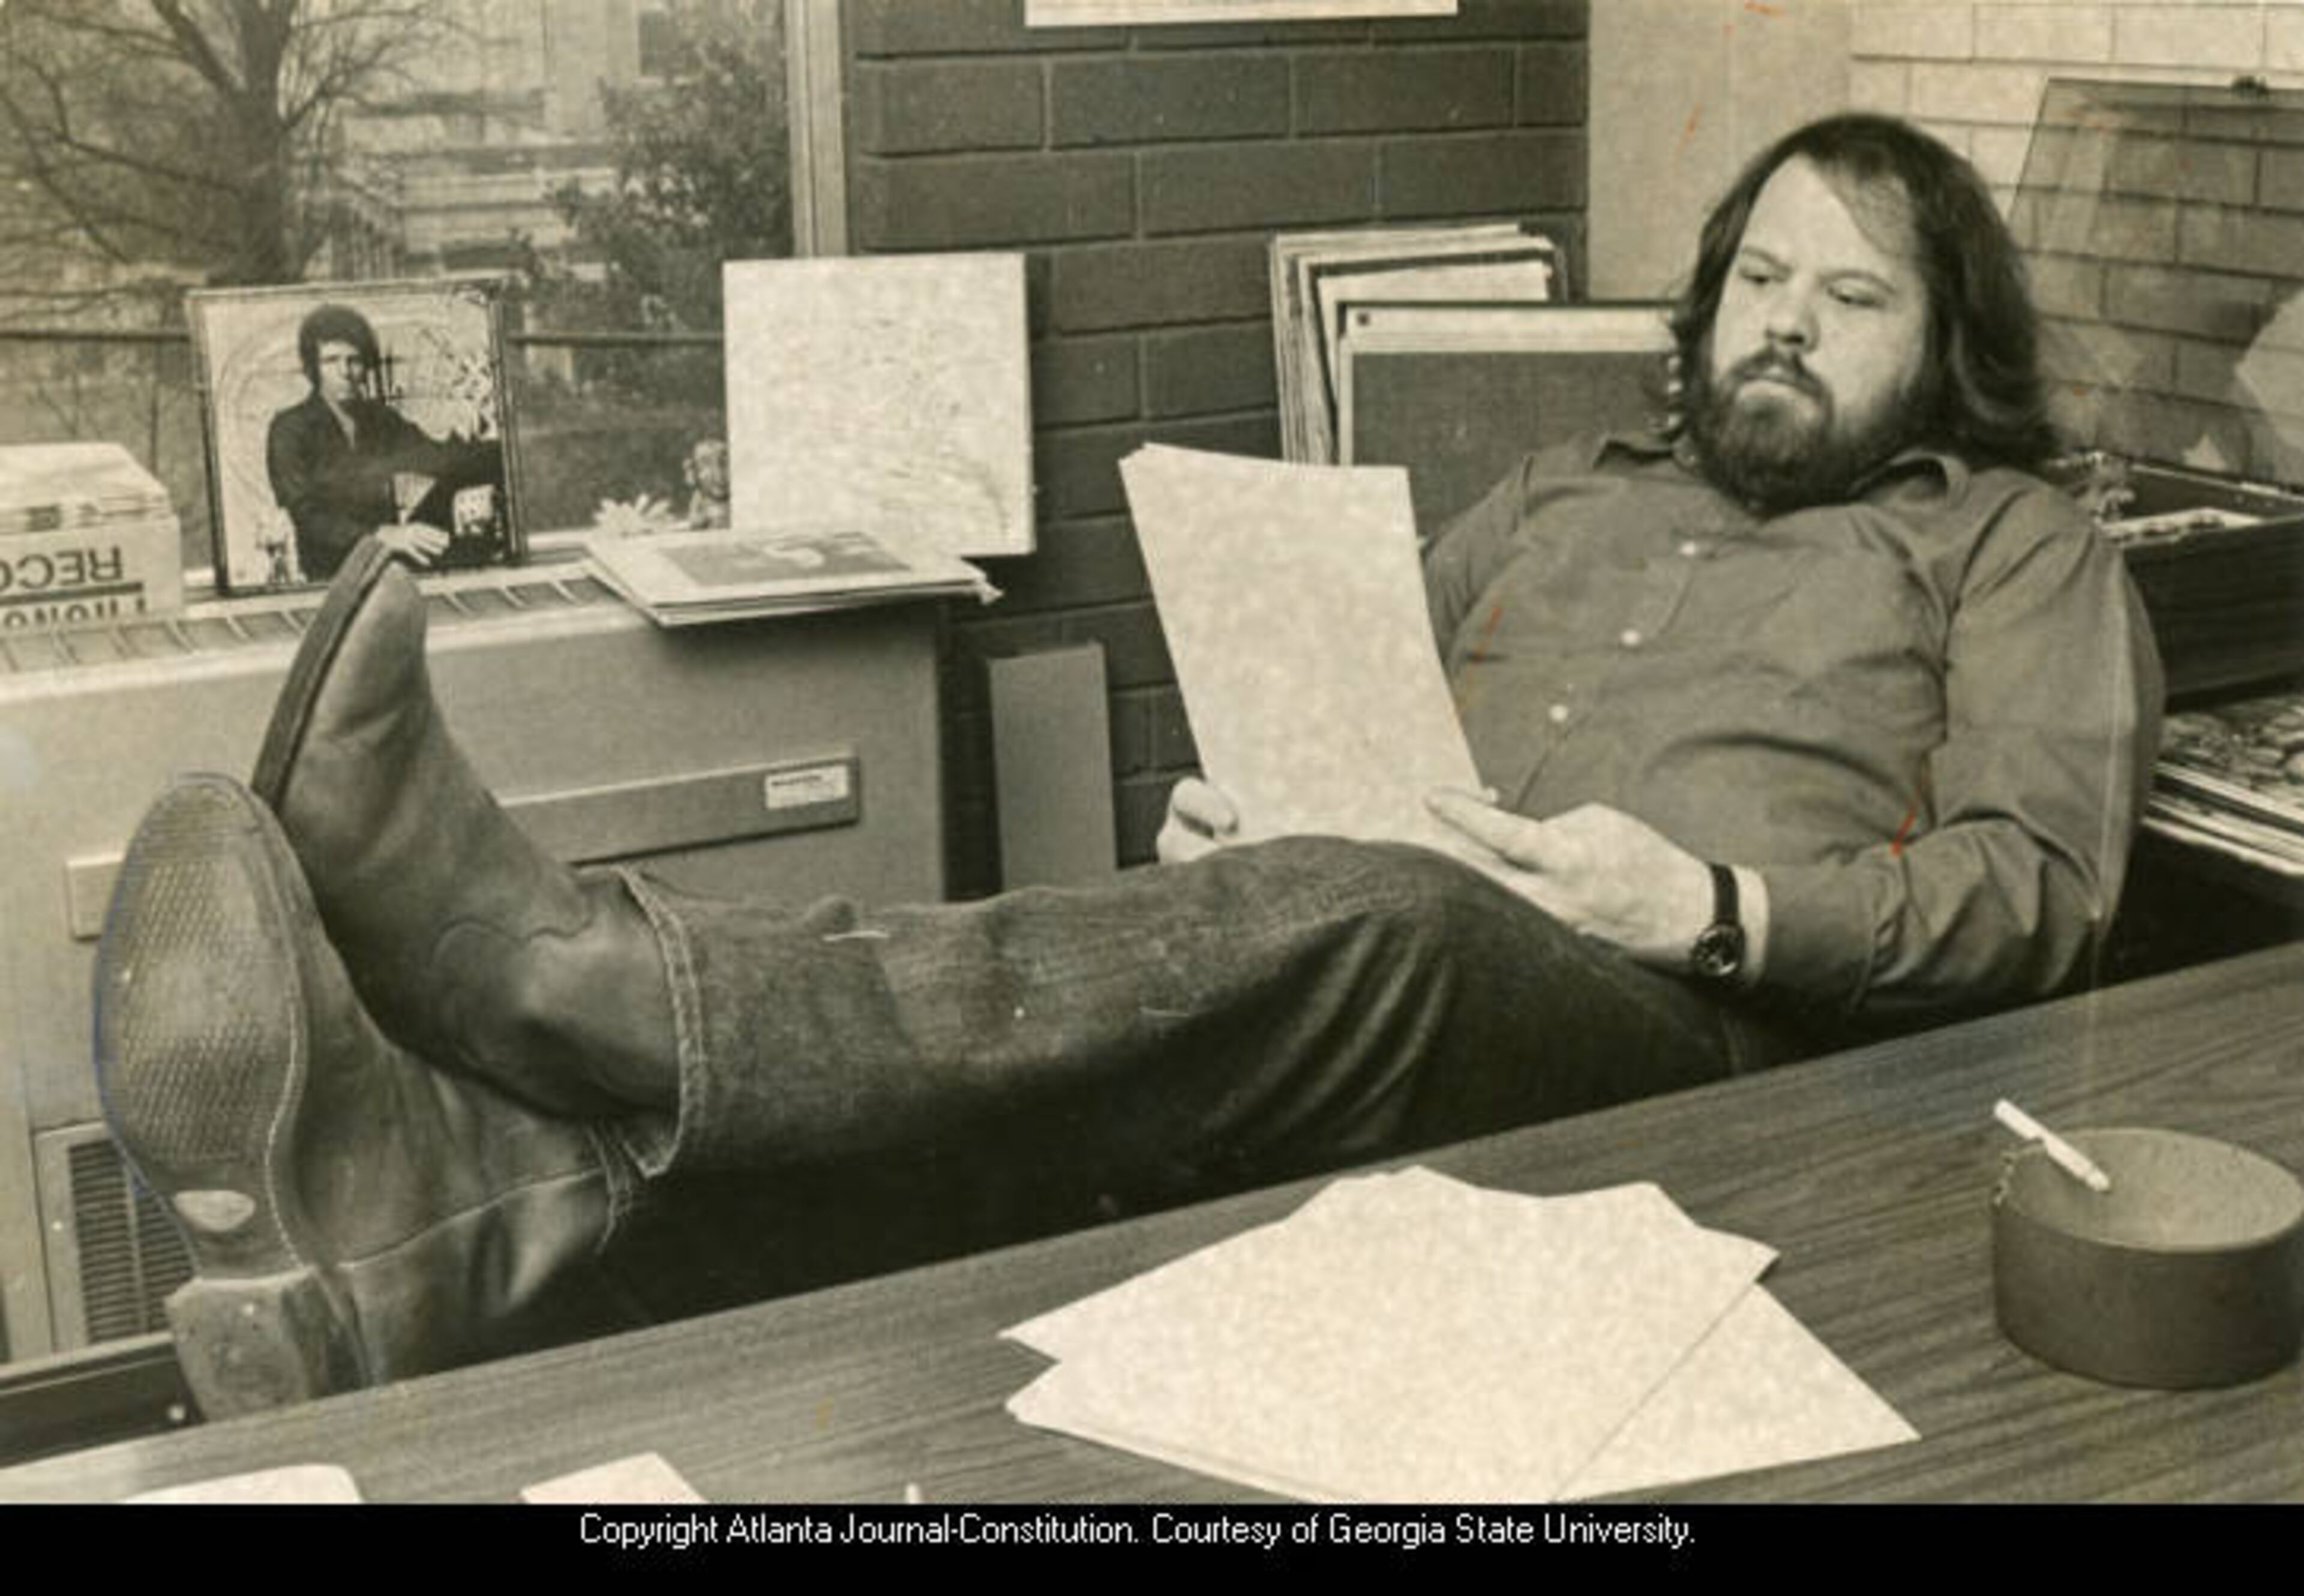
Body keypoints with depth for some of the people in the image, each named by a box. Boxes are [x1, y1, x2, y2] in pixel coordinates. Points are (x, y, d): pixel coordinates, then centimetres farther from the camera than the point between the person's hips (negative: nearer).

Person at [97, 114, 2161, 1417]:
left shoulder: (2013, 546, 18)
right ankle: (441, 1203, -53)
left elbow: (2041, 885, 5)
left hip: (1693, 1041, -4)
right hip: (1373, 1001, 5)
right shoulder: (1568, 494, 31)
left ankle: (545, 969, -52)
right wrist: (1245, 798, 4)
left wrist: (1720, 904, -12)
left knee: (1352, 926, -38)